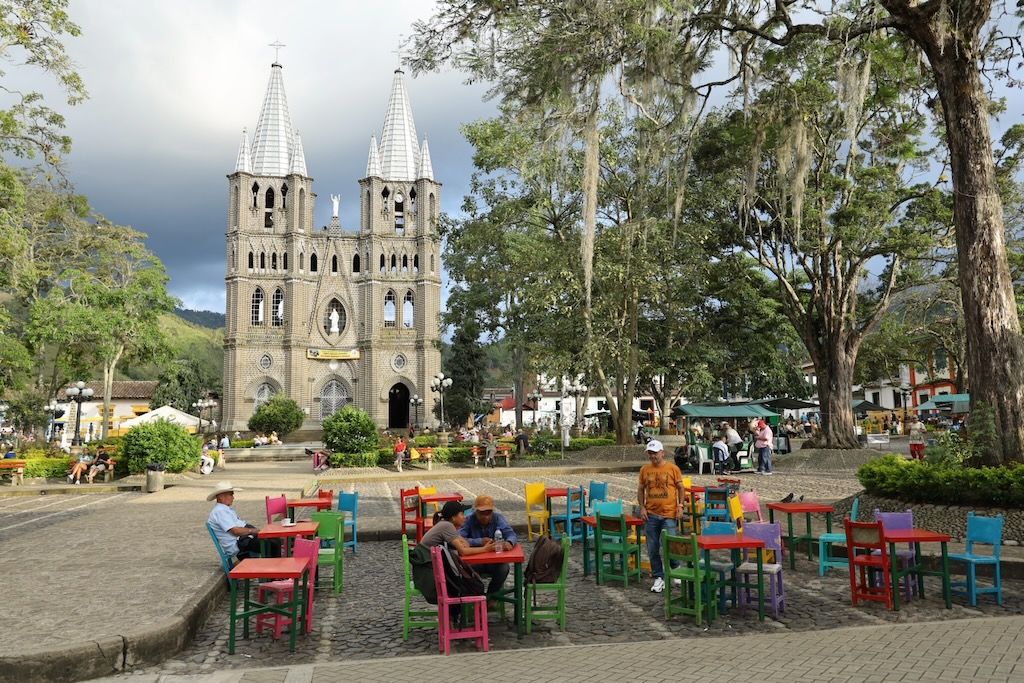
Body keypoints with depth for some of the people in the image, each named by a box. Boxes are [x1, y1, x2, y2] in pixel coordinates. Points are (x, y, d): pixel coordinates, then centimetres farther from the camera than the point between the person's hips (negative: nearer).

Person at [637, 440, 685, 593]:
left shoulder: (672, 468, -2)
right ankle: (659, 577, 17)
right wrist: (642, 507, 0)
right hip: (651, 514, 3)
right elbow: (641, 489, 10)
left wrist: (680, 505, -6)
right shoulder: (645, 470, 4)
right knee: (653, 549, 5)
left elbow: (680, 488, 4)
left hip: (669, 513, -3)